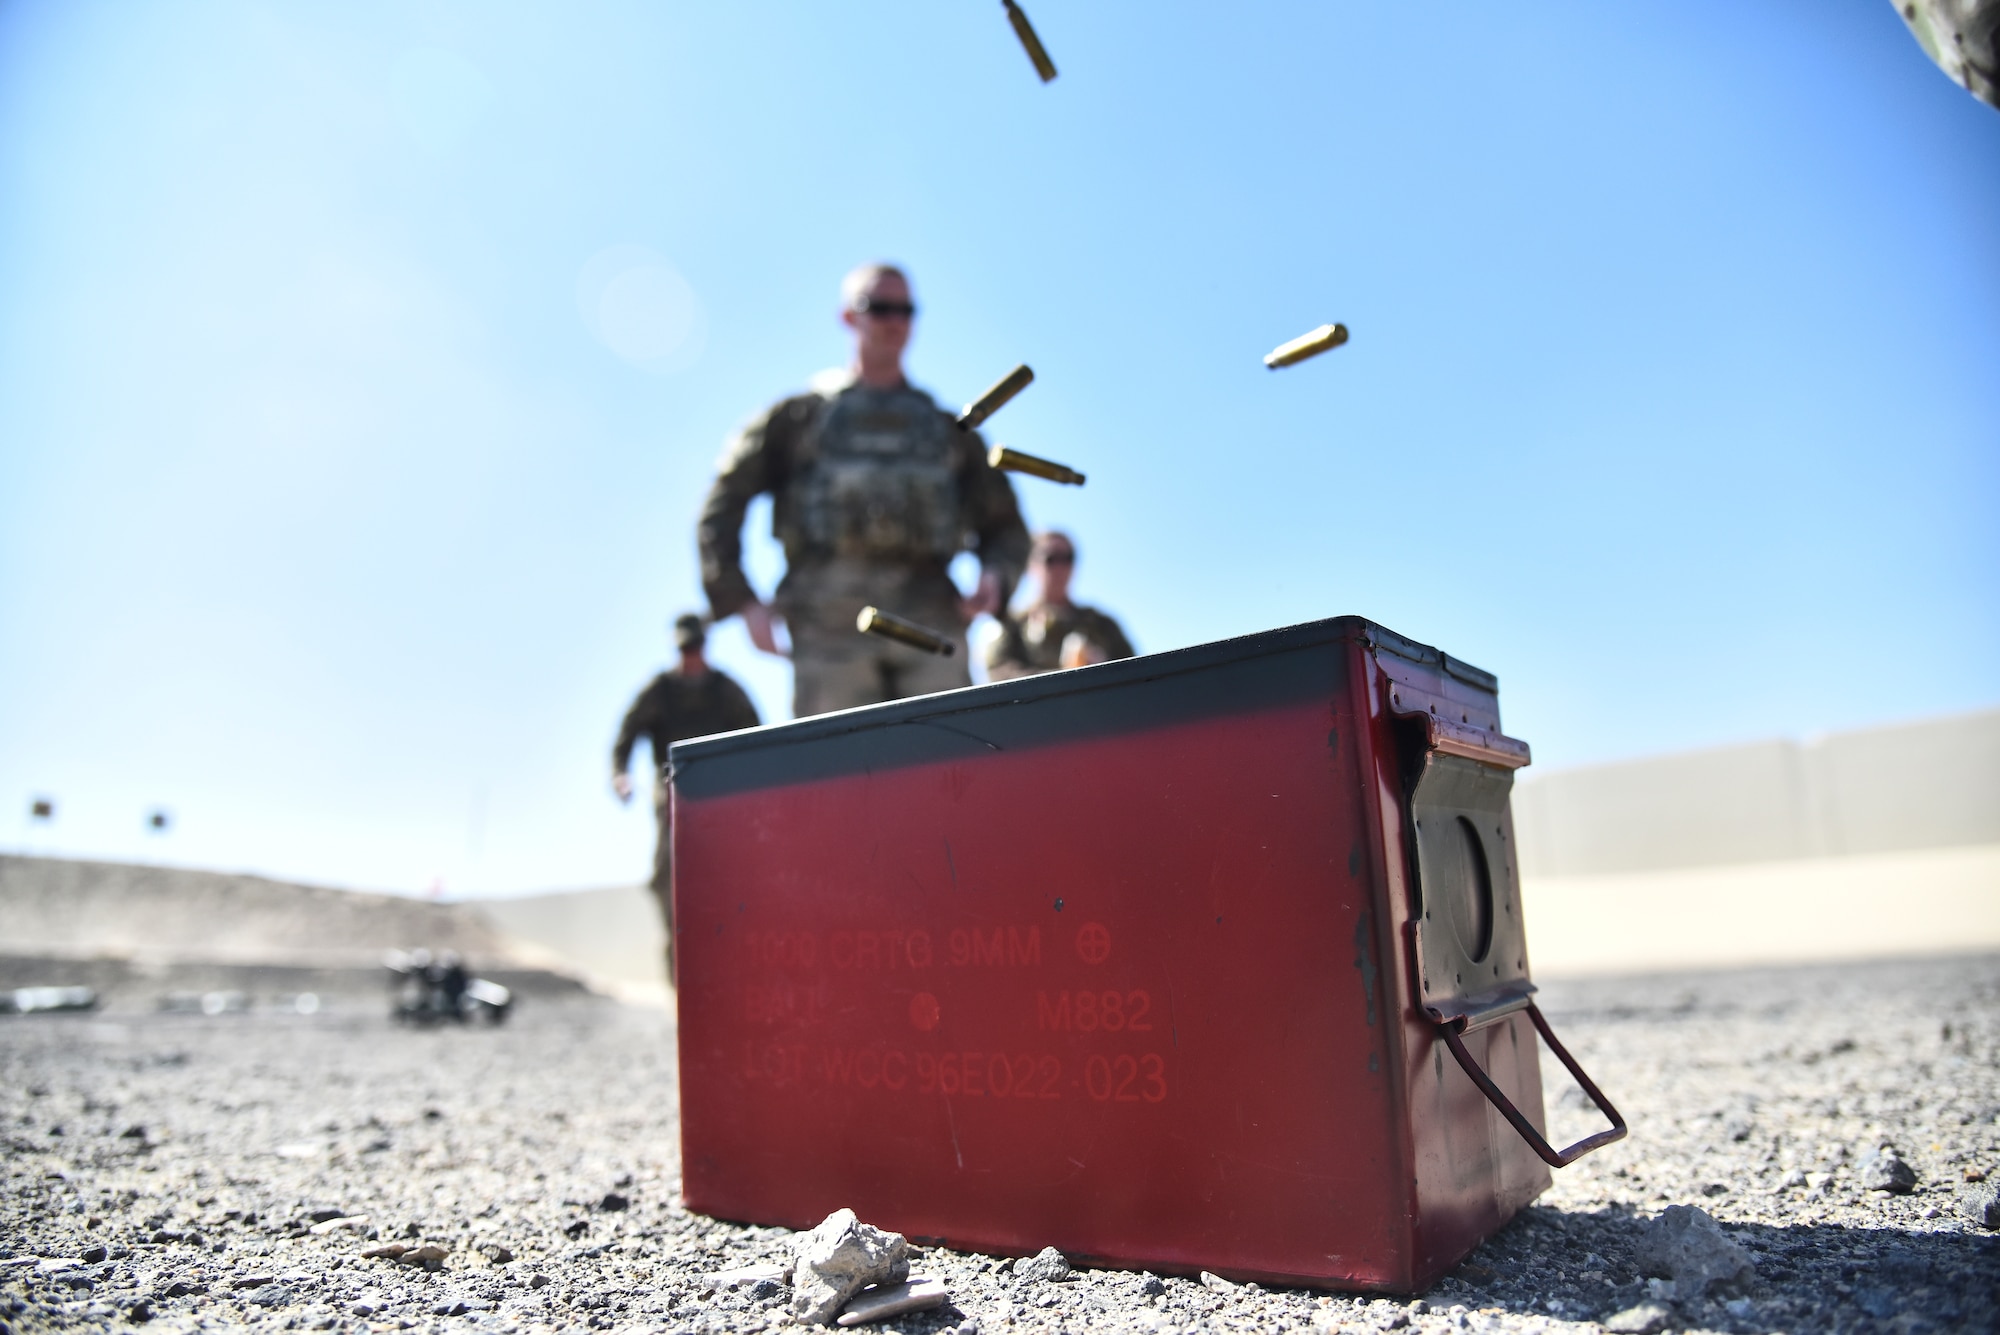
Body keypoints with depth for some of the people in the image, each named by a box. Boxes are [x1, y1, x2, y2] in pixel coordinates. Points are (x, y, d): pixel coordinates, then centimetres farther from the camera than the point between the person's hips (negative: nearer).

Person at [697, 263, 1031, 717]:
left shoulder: (949, 429, 26)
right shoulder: (798, 416, 20)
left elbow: (1006, 525, 24)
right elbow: (722, 509, 13)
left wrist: (996, 575, 2)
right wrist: (742, 601, 0)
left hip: (930, 616, 2)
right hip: (831, 619, -1)